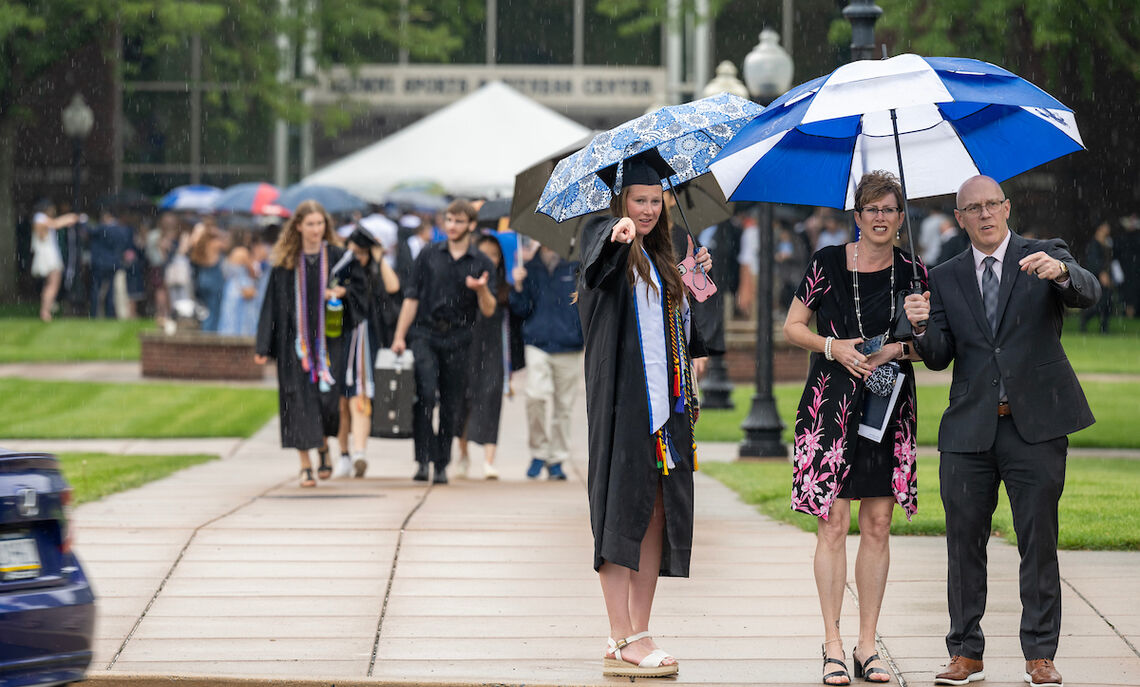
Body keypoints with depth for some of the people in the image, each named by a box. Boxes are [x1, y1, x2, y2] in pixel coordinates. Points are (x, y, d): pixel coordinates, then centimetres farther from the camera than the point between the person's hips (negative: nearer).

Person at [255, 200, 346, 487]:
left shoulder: (336, 256, 2)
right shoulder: (286, 262, 1)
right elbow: (273, 303, 1)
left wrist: (341, 292, -12)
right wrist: (264, 347, -2)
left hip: (327, 337, 0)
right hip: (295, 341, 0)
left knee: (328, 397, -4)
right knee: (299, 400, -3)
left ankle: (323, 445, 27)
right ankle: (305, 465, 4)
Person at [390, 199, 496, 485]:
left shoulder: (481, 264, 8)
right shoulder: (429, 255, 8)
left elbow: (488, 311, 4)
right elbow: (411, 298, 8)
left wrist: (481, 289, -18)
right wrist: (400, 337, 1)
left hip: (458, 340, 1)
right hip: (424, 335, -1)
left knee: (452, 406, 2)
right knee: (425, 393, -20)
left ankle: (441, 465, 13)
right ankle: (423, 459, -18)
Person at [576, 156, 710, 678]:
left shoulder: (659, 259, 21)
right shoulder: (604, 239, -1)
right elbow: (599, 246, -30)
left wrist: (695, 285, 16)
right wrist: (618, 232, -49)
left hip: (665, 399, 8)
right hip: (622, 396, -8)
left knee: (656, 513, 6)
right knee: (624, 507, -8)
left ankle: (636, 635, 11)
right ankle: (623, 641, -9)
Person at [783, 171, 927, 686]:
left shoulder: (913, 271, 6)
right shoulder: (827, 263, 1)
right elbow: (792, 327, 6)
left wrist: (897, 350, -8)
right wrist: (833, 347, -10)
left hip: (889, 408, 2)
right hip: (832, 405, -2)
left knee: (877, 526, 2)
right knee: (832, 523, -6)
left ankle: (867, 645, 7)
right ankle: (832, 645, -3)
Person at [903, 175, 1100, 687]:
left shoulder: (1044, 257, 4)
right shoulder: (946, 279, 12)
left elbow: (1088, 294, -15)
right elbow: (939, 357, 6)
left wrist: (1062, 272, -38)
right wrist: (922, 326, -16)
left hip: (1036, 425, -3)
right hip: (970, 428, 3)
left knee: (1038, 542, -1)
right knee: (964, 542, 4)